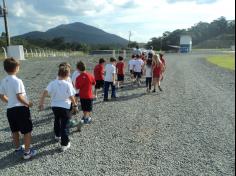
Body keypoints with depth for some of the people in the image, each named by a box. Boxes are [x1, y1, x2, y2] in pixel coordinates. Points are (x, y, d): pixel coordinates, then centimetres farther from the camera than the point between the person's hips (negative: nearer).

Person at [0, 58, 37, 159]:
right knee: (27, 131, 4)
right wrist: (28, 104, -8)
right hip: (21, 109, -8)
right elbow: (19, 97, -22)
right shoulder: (17, 81, -18)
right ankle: (27, 152, 10)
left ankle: (18, 148, 39)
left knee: (14, 131, 22)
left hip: (10, 109, 8)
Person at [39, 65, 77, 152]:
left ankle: (57, 136, 49)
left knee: (57, 121, 29)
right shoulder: (68, 84, -13)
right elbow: (71, 97, -12)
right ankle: (64, 144, 7)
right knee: (65, 125, 3)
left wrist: (41, 103, -7)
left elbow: (45, 93, -11)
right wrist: (75, 105, 2)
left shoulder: (52, 83, -3)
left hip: (54, 106, 5)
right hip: (65, 107, -4)